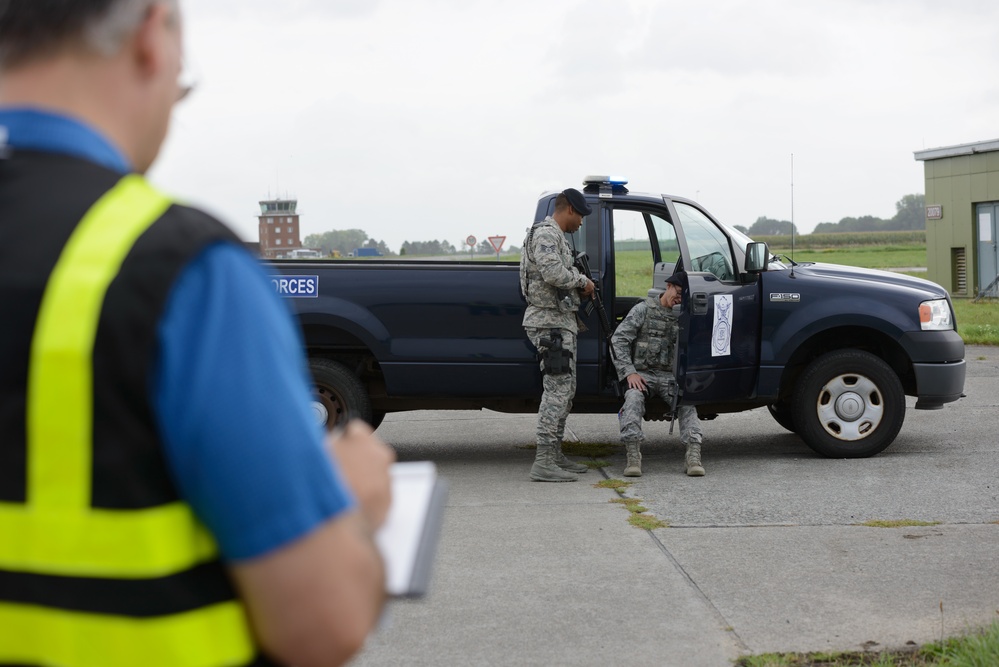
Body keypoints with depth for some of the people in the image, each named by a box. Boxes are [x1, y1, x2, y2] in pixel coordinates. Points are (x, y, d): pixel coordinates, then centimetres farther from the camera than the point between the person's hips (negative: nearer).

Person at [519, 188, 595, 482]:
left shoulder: (555, 235, 22)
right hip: (550, 322, -11)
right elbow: (553, 273, -26)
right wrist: (582, 280, -10)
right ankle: (543, 462, -15)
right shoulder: (546, 233, -12)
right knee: (557, 390, -13)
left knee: (564, 390, 15)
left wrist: (579, 286, 11)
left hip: (560, 321, 11)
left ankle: (555, 455, 21)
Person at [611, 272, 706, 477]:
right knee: (634, 397, -33)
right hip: (642, 374, -2)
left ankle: (693, 455, -38)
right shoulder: (644, 309, 4)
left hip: (670, 377, 2)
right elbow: (619, 339, -2)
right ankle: (633, 456, -41)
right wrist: (629, 372, -12)